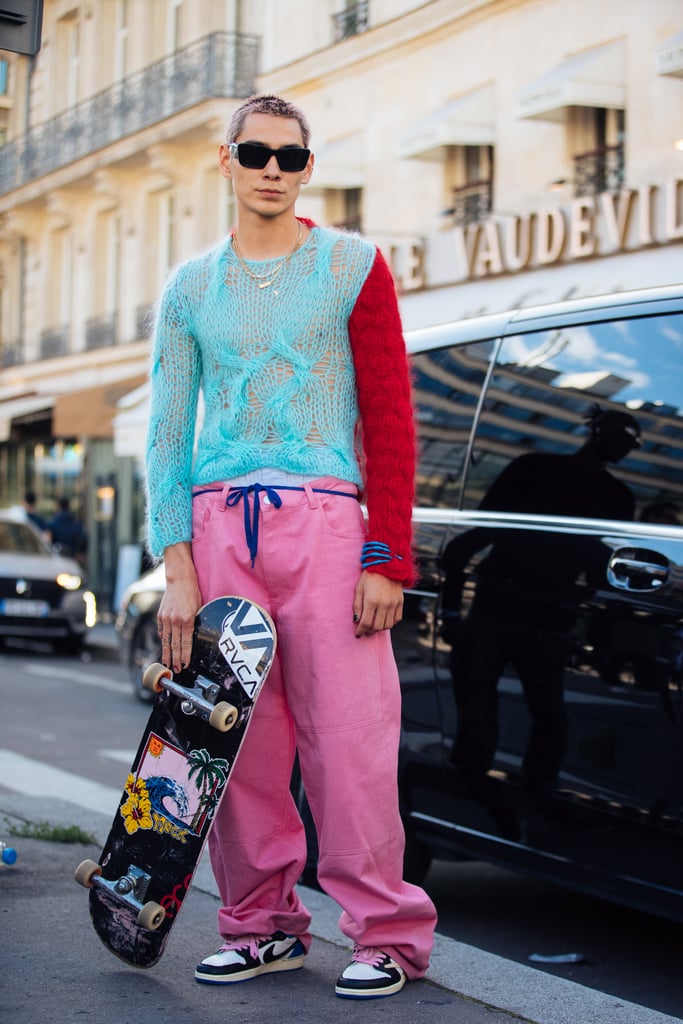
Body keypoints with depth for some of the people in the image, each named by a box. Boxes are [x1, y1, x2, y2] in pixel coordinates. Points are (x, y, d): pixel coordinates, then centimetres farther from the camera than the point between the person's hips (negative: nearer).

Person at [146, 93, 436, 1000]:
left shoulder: (354, 268, 6)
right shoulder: (190, 287, 14)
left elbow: (390, 420, 1)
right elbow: (167, 432, 12)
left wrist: (387, 558, -7)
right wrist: (177, 569, 2)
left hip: (323, 518, -3)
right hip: (218, 523, 3)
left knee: (347, 736, -7)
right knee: (237, 736, 2)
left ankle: (388, 931, 2)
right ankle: (262, 923, 15)